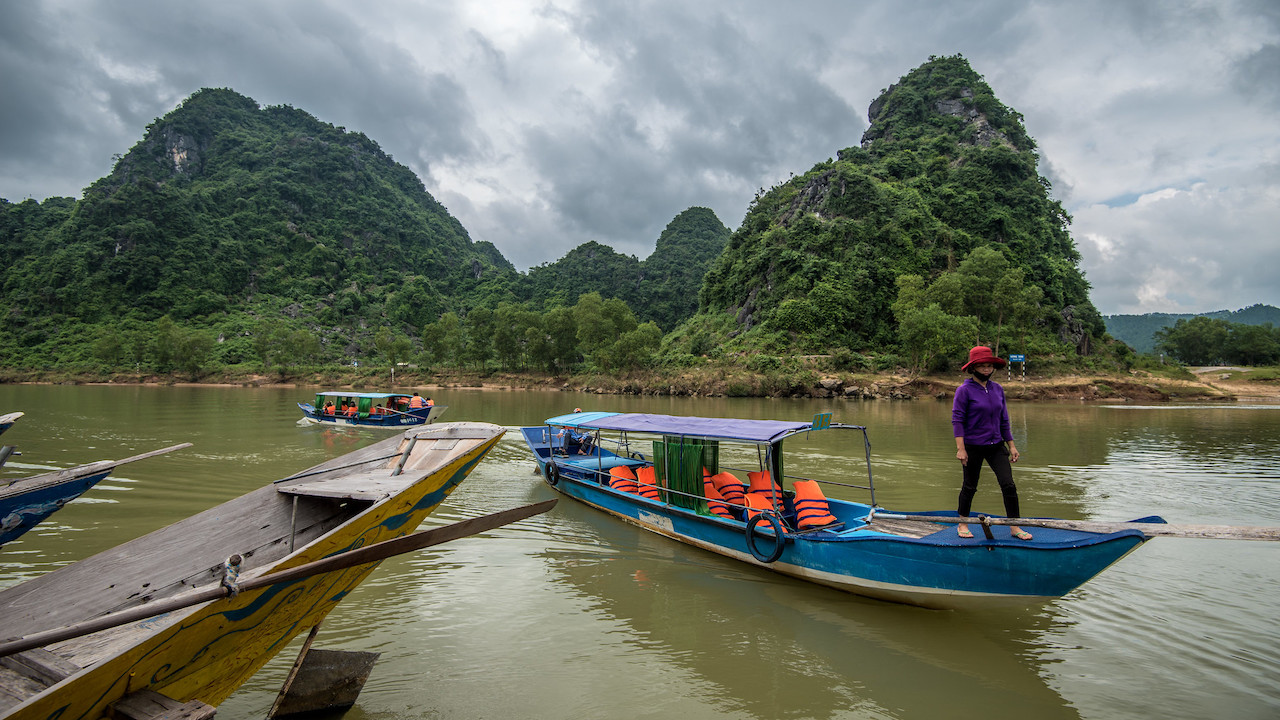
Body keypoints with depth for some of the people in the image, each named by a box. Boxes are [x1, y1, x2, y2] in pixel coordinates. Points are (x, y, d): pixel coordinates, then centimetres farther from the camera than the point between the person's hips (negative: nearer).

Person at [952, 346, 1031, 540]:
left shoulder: (998, 389, 7)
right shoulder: (964, 390, -9)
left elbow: (1004, 420, 14)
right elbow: (957, 420, -12)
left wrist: (1011, 446, 12)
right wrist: (960, 448, -18)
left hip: (996, 446, 4)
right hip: (973, 447, -4)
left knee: (1008, 484, -4)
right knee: (969, 486, 7)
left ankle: (1014, 527, 6)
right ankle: (962, 524, 24)